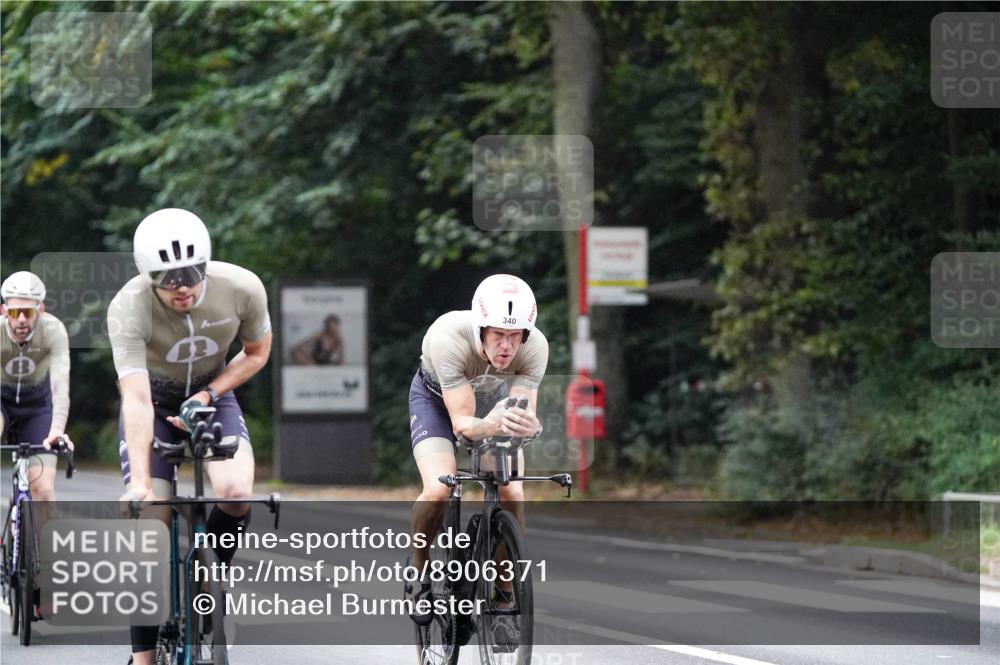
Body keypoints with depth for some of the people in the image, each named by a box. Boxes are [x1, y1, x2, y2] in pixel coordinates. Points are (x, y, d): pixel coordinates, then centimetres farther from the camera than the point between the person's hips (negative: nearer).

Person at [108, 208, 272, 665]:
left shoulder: (243, 289, -26)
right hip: (155, 402, -1)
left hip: (211, 395, 1)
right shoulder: (128, 308, -32)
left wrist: (207, 396, -19)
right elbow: (137, 401, -37)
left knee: (235, 491, -27)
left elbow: (256, 353, -5)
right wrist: (140, 484, -45)